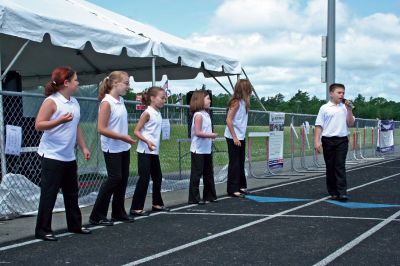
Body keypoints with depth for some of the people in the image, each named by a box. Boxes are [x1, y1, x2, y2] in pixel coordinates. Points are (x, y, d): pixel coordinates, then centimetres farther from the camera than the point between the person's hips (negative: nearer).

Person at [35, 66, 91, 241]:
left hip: (69, 156, 8)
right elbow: (38, 125, -16)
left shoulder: (74, 102, 11)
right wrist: (60, 120, -28)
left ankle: (75, 225, 26)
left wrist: (84, 147, 15)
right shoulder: (51, 101, -12)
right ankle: (42, 230, 6)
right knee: (49, 193, -2)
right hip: (52, 156, -8)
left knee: (72, 193, 15)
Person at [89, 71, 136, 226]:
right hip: (112, 148, -8)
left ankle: (118, 212, 24)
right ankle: (97, 216, 0)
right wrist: (123, 137, -21)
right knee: (114, 178, -8)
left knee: (123, 178, 11)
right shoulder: (107, 103, -17)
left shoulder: (121, 101, 8)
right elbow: (101, 129, -20)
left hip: (124, 147, 8)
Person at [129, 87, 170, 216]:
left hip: (154, 151, 9)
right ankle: (136, 208, -3)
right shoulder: (147, 113, -12)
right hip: (145, 151, -9)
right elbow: (136, 131, -15)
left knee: (158, 177, 15)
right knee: (144, 178, -8)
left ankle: (157, 204, 28)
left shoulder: (158, 114, 11)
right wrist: (147, 141, -27)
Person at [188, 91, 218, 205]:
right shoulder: (198, 115, -15)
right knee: (197, 174, -2)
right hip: (198, 150, -9)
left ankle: (210, 195, 24)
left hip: (207, 149, 9)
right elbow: (198, 133, -22)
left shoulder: (206, 114, 11)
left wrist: (211, 135, 2)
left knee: (209, 173, 14)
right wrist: (211, 135, -18)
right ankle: (194, 198, 5)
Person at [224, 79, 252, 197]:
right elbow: (228, 120, -20)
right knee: (234, 163, -2)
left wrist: (240, 136, 3)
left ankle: (241, 186, 26)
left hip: (241, 137, 8)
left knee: (241, 162, 16)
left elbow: (241, 121, 10)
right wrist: (234, 137, -20)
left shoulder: (243, 102, 10)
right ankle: (232, 189, 5)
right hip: (233, 138, -8)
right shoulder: (236, 102, -15)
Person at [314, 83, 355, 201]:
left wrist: (349, 110, -5)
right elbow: (319, 125, 1)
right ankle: (333, 192, 15)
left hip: (342, 140, 1)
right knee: (330, 167, 6)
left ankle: (342, 192, -9)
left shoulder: (345, 107, 8)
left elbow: (350, 124, 6)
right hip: (328, 140, 0)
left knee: (340, 166, -6)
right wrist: (317, 141, -6)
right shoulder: (324, 108, 2)